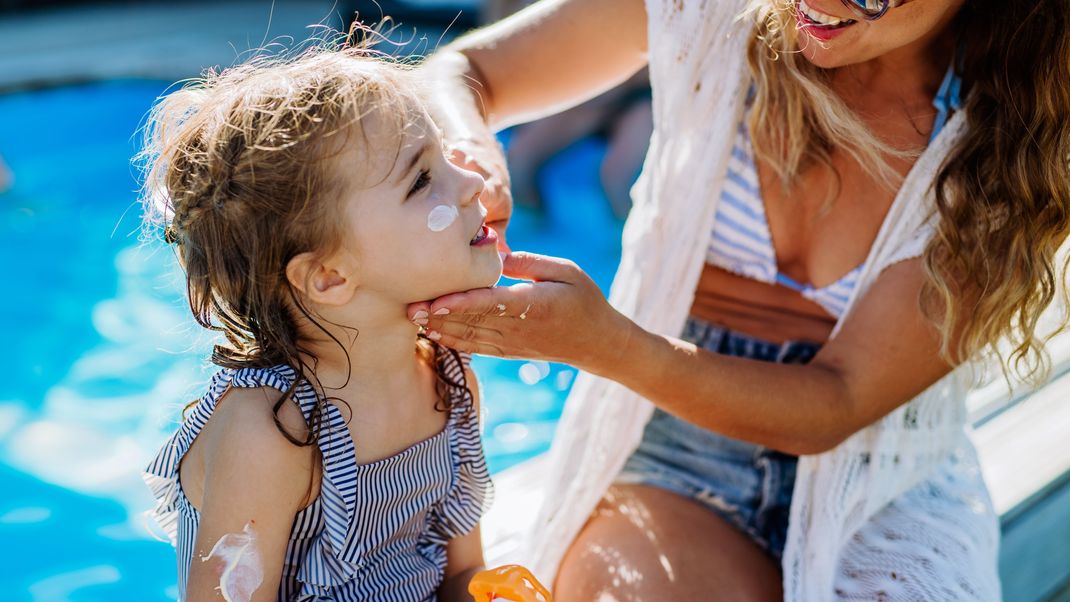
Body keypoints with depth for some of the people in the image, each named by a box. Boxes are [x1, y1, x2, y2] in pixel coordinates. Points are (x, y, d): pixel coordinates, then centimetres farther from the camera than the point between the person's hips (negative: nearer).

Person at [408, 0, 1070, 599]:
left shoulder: (1016, 137, -14)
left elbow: (837, 407, -17)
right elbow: (459, 71, -1)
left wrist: (603, 342, -31)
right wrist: (472, 157, -26)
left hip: (887, 489, 1)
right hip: (676, 440, 0)